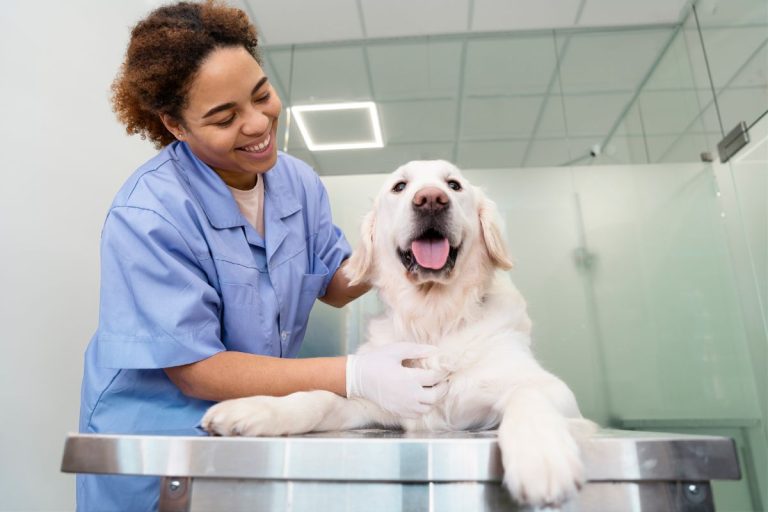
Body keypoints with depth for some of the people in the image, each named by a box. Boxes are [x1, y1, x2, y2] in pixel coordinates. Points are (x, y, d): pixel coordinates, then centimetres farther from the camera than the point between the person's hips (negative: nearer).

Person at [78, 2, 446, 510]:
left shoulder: (298, 181, -7)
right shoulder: (147, 216, -26)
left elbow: (333, 283, 0)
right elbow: (193, 368, -25)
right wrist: (357, 375, -34)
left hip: (262, 423, 6)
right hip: (158, 431, -5)